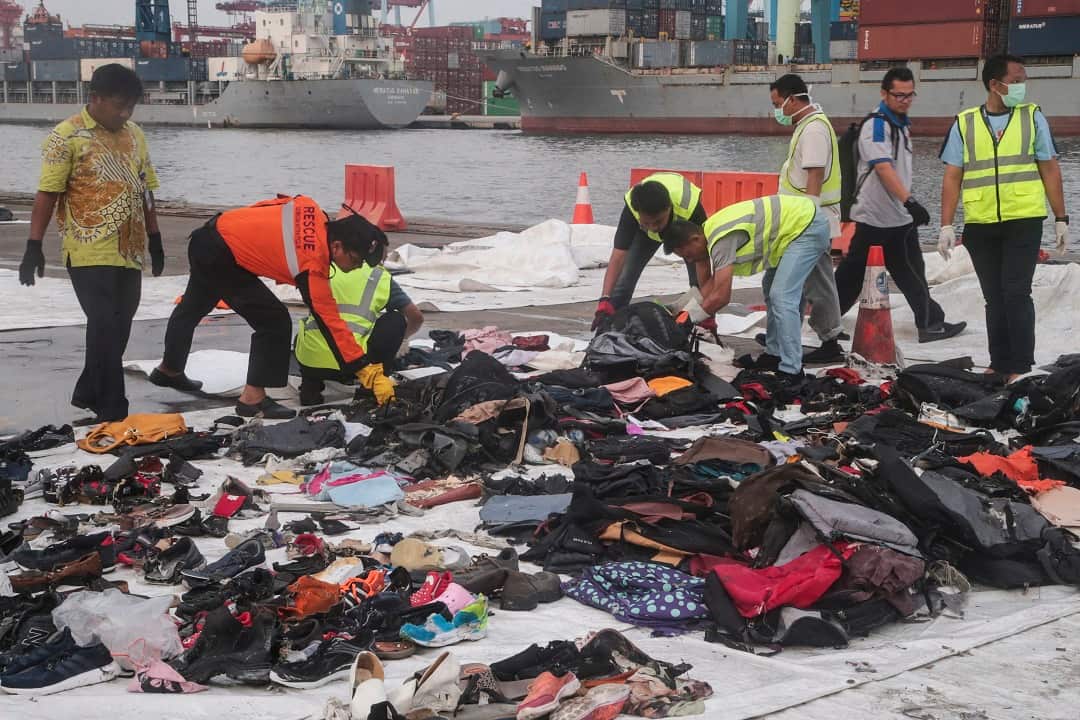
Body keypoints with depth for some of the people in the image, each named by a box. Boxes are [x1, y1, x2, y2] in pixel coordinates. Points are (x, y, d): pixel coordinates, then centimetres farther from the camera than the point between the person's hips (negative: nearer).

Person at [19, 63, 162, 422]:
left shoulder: (134, 135, 12)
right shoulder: (67, 136, -7)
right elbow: (47, 194, -9)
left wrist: (155, 240, 19)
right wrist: (34, 247, -13)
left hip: (128, 251, 7)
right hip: (90, 253, -6)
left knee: (118, 329, 12)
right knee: (106, 329, -8)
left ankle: (88, 393, 28)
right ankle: (113, 413, -3)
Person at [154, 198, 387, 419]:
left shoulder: (312, 211, -9)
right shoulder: (312, 267, -27)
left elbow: (268, 206, 8)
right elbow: (331, 323, -25)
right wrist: (363, 369, -23)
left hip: (207, 238, 10)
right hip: (220, 258, -10)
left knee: (193, 307, 30)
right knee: (275, 323, -11)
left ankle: (169, 370, 53)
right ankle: (253, 397, -5)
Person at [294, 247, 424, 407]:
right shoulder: (381, 277, 13)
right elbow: (416, 318, 19)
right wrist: (396, 337, 42)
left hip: (308, 362, 3)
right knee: (396, 320, 20)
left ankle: (310, 385, 16)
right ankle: (373, 384, 18)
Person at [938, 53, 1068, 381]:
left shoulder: (1032, 117, 4)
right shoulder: (964, 124, 4)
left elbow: (1050, 170, 6)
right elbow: (952, 177, 4)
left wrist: (1061, 219, 4)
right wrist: (946, 226, -2)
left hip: (1024, 222, -2)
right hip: (980, 226, 2)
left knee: (1016, 294, -7)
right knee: (994, 298, 9)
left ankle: (1021, 367, 0)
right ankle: (1000, 364, 18)